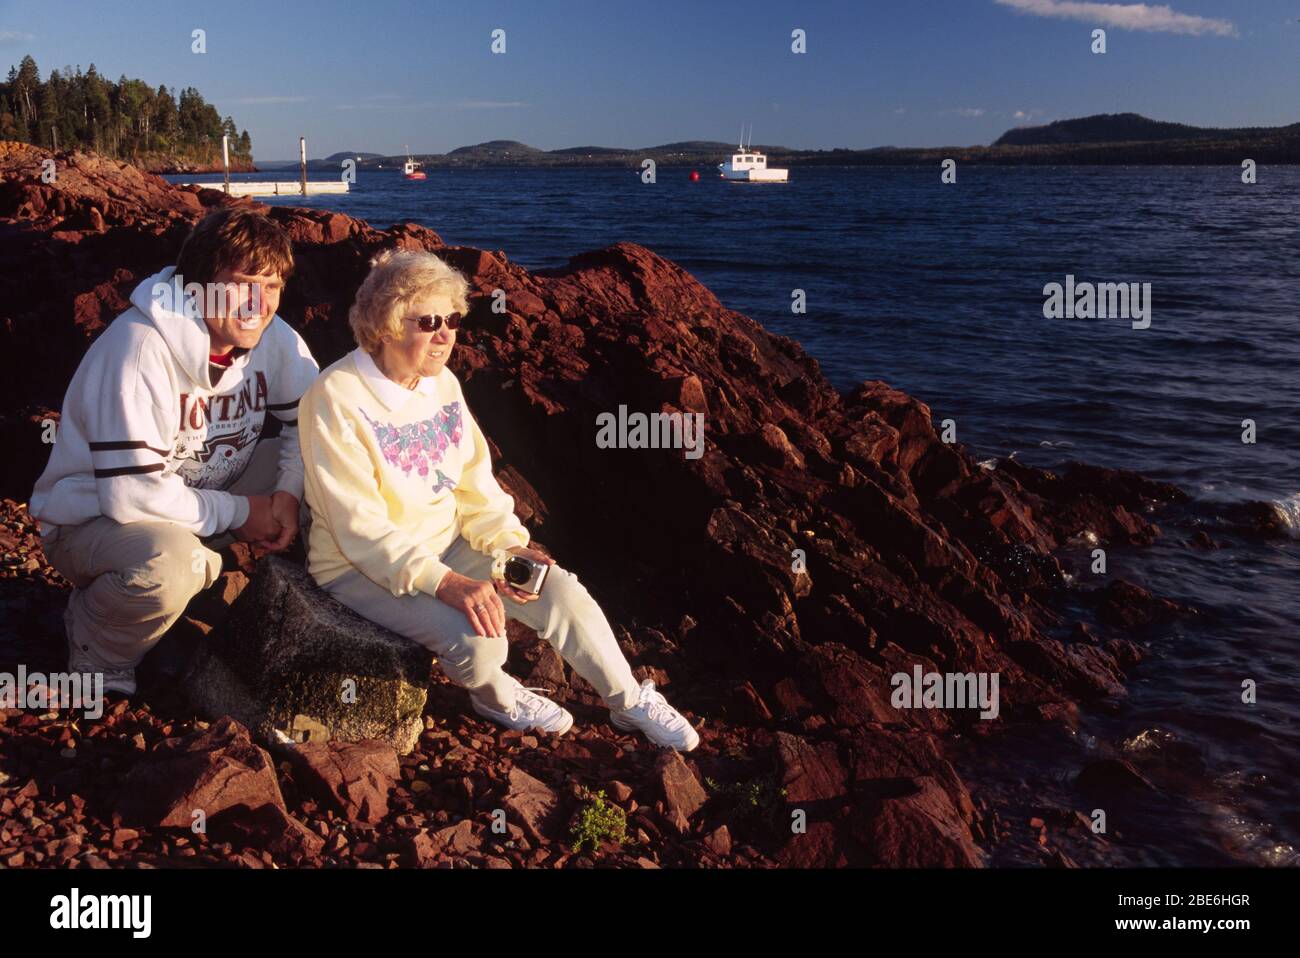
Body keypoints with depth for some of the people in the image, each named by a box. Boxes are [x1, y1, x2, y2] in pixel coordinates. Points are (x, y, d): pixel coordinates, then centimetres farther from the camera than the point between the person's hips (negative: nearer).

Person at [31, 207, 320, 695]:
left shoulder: (273, 337, -9)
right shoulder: (138, 348, -29)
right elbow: (131, 494, -33)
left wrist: (289, 492, -18)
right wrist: (238, 513, -22)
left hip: (206, 495, 6)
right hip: (94, 515, -6)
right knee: (169, 563, -39)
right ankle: (96, 653, -6)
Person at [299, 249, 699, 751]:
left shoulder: (443, 383, 1)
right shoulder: (335, 400, -21)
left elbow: (475, 484, 6)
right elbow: (359, 527, -24)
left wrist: (509, 545, -11)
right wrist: (444, 582, -32)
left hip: (446, 545, 7)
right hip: (359, 569, -6)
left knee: (562, 592, -8)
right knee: (479, 638, -28)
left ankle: (632, 703, 14)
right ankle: (495, 697, 9)